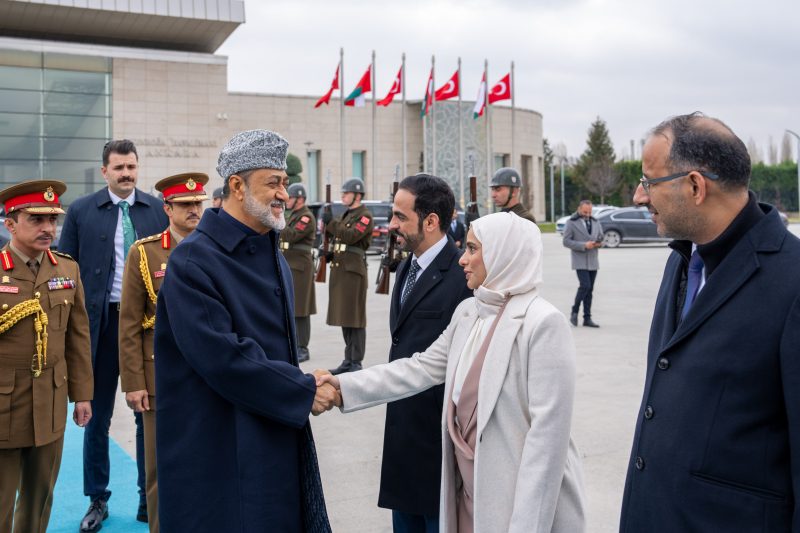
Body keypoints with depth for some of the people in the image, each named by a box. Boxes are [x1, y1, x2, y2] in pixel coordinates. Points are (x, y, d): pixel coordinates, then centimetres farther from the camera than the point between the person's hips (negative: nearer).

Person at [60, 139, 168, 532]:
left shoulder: (158, 210, 1)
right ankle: (97, 499, 25)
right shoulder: (81, 211, 0)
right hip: (99, 323, 0)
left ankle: (150, 498, 23)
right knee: (97, 415, 10)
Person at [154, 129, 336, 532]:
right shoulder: (194, 261, -17)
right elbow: (223, 359, -24)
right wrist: (305, 391, -16)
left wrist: (299, 381, 2)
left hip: (277, 436, 8)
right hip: (220, 450, -8)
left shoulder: (273, 255, 11)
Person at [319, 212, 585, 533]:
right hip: (469, 491, 7)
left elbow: (548, 429, -20)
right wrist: (345, 386, 3)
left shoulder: (544, 323, -18)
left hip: (521, 500, -7)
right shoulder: (467, 312, 6)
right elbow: (423, 368, 10)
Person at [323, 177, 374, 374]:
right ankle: (348, 360, 19)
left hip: (353, 271, -9)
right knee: (344, 316, 11)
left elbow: (351, 236, -21)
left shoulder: (365, 216, -9)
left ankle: (356, 363, 0)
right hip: (339, 269, 9)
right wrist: (328, 222, 4)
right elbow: (336, 236, 18)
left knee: (355, 317, -5)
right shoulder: (346, 214, 18)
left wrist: (331, 222, -16)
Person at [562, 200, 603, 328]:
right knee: (585, 285, -17)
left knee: (590, 289, 6)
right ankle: (574, 311, 2)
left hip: (593, 261, 6)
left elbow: (601, 237, 21)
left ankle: (587, 318, 11)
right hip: (580, 261, -5)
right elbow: (566, 241, -10)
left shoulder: (595, 222, 13)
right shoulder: (571, 223, -4)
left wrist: (599, 243, -4)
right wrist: (584, 245, -19)